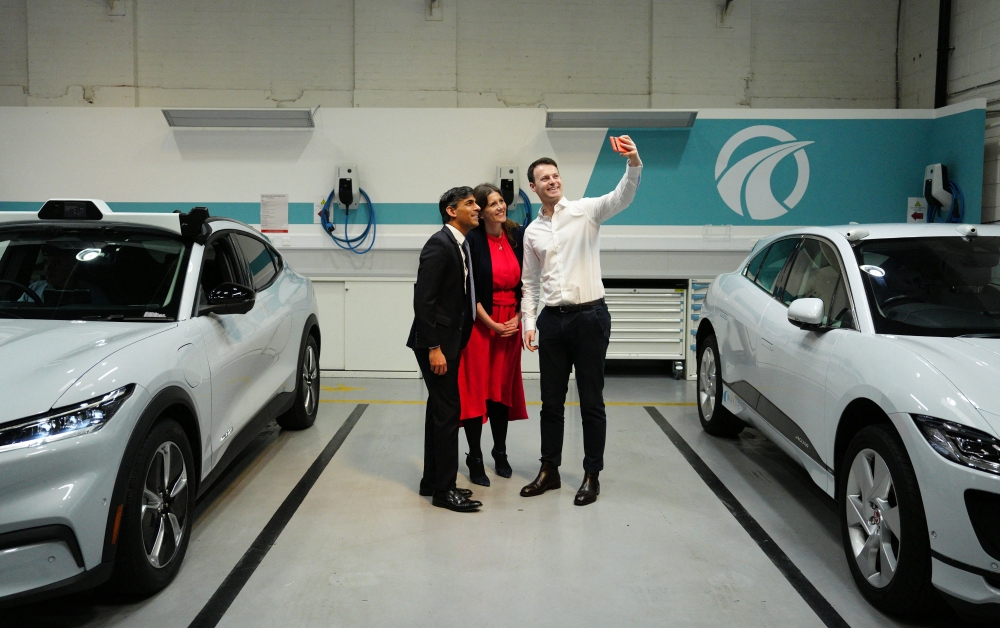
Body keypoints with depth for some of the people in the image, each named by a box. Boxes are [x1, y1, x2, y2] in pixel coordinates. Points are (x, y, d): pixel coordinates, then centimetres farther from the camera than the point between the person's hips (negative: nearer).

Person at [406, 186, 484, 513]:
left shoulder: (462, 245, 11)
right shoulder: (440, 245, -16)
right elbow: (423, 300, -20)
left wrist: (452, 344, 11)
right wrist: (434, 348, -21)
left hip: (450, 341, 9)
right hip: (436, 343, -9)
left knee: (440, 410, 14)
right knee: (448, 411, -5)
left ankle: (432, 480, 25)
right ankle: (444, 489, 5)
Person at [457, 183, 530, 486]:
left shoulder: (518, 236, 1)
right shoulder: (473, 240, -11)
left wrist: (519, 318, -3)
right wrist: (492, 324, -13)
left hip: (512, 322, 4)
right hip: (480, 322, -4)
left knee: (504, 387, 12)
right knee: (476, 389, 1)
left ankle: (500, 453, 26)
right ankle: (475, 459, 11)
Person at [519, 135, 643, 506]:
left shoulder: (585, 211, -2)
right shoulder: (532, 232, 11)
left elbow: (622, 197, -21)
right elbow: (530, 283, 15)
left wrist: (634, 164, -39)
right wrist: (529, 321, 3)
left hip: (589, 315, -4)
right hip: (552, 319, 4)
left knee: (591, 401, 3)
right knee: (551, 401, 12)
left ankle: (592, 476, 15)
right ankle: (549, 471, 25)